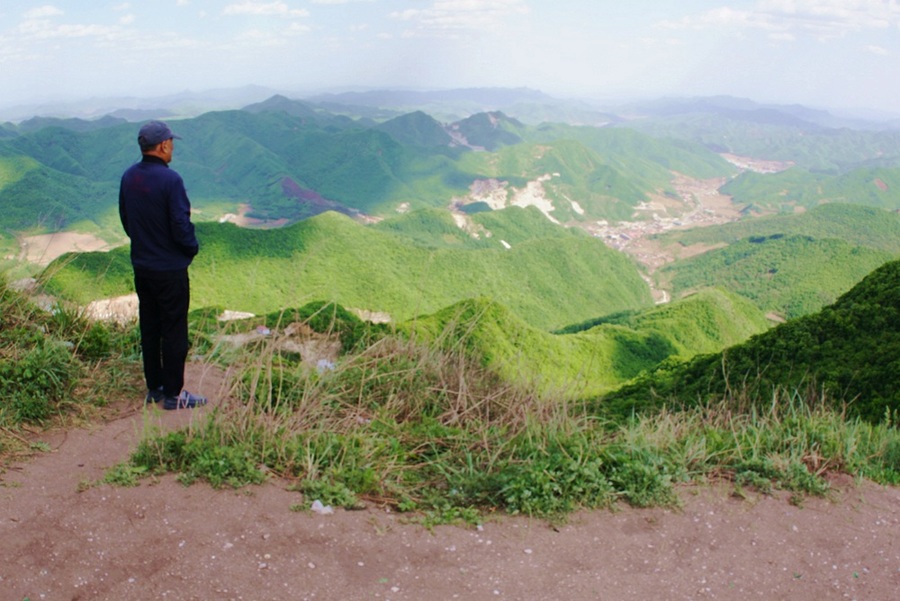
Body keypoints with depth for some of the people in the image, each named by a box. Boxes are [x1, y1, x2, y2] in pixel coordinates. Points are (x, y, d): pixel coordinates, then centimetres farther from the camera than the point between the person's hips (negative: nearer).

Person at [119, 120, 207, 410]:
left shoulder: (128, 177, 1)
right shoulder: (170, 180, -21)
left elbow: (125, 218, 11)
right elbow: (181, 225, -20)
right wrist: (193, 248, -2)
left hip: (141, 265, 7)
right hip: (170, 268, -7)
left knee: (149, 328, 16)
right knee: (173, 331, 3)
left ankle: (154, 388, 26)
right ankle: (173, 394, 11)